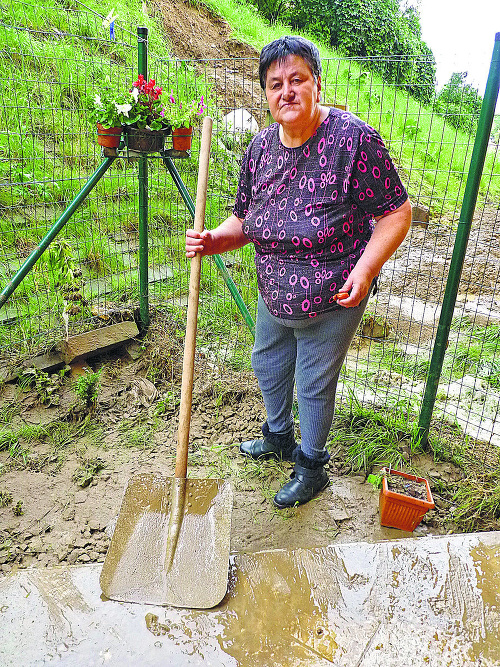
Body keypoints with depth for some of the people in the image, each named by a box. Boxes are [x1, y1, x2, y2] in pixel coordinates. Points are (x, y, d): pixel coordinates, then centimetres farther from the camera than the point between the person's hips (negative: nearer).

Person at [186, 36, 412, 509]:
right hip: (273, 297, 7)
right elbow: (244, 219, 5)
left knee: (314, 385, 9)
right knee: (267, 365, 24)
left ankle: (311, 468, 37)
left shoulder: (353, 138, -20)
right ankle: (279, 438, 54)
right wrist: (214, 240, -15)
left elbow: (397, 211, -16)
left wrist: (365, 269, -27)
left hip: (330, 302, -6)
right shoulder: (260, 146, -2)